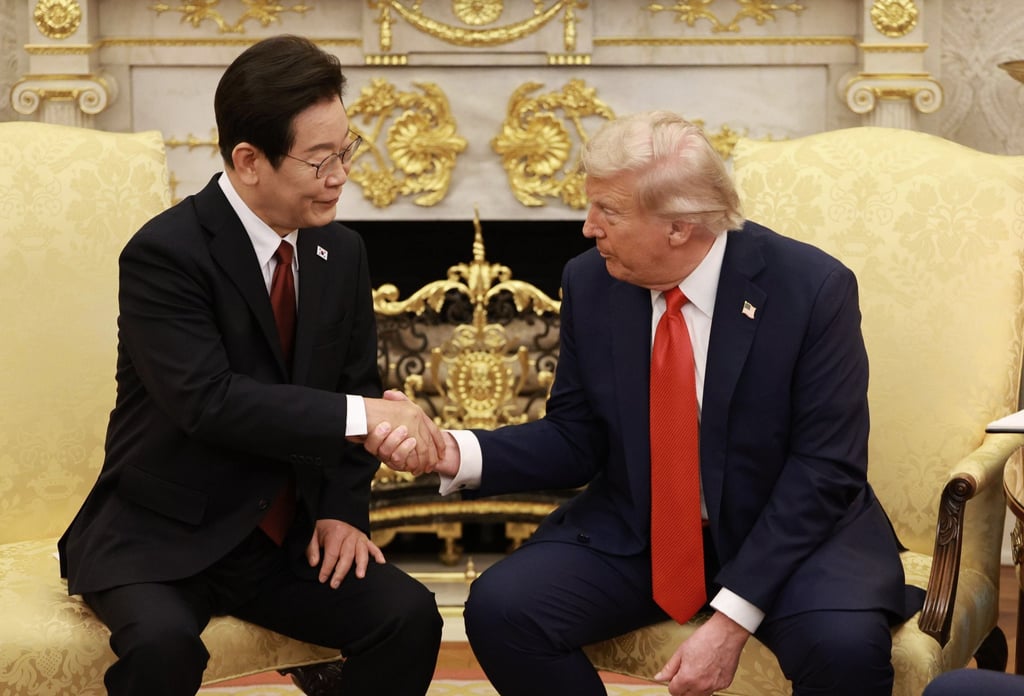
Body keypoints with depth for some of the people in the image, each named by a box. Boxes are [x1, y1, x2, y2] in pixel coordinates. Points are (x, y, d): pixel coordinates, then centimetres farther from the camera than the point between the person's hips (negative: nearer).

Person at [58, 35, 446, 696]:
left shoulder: (342, 251, 5)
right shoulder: (164, 253, -16)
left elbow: (356, 385, 12)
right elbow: (207, 400, -27)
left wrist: (344, 509, -4)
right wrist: (359, 417, -30)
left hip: (289, 535, 5)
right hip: (163, 537, -5)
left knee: (410, 615, -17)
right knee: (163, 641, -34)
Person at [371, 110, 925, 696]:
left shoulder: (814, 288, -16)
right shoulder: (590, 283, -4)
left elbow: (826, 469, -17)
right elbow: (576, 441, 3)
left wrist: (732, 618, -24)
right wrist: (456, 454, -16)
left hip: (785, 532, -4)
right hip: (634, 534, 4)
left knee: (845, 643, -34)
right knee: (499, 609, -19)